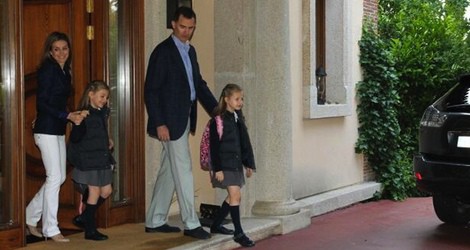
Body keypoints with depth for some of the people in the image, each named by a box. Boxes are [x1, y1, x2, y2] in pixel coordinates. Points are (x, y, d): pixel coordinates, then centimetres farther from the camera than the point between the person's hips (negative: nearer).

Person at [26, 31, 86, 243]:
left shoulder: (65, 72, 14)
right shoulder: (47, 69, -10)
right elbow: (42, 103, -16)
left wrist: (72, 116, 6)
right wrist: (68, 116, -20)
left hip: (58, 130, 9)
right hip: (46, 129, -9)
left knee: (59, 177, 11)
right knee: (55, 176, -7)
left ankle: (31, 217, 23)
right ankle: (50, 229, 0)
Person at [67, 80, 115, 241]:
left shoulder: (103, 113, 9)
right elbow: (74, 138, -21)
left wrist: (107, 141, 12)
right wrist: (78, 124, -35)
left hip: (102, 158, 9)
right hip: (88, 160, -8)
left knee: (106, 191, 12)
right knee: (94, 192, -3)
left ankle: (83, 218, 25)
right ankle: (90, 230, 8)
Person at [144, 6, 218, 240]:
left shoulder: (190, 51, 13)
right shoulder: (163, 51, -11)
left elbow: (199, 84, 17)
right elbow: (151, 91, -14)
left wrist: (217, 110, 6)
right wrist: (159, 123, -19)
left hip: (184, 119, 9)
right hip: (171, 121, -8)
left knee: (169, 170, 13)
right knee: (183, 170, -5)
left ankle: (155, 220, 22)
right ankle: (191, 224, 1)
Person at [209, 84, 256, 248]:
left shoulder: (239, 118, 11)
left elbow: (245, 143, 16)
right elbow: (214, 146, -15)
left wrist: (249, 163, 15)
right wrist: (217, 169, -18)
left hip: (236, 164, 8)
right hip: (224, 164, -8)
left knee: (233, 196, 13)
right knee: (235, 195, -11)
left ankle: (216, 225, 27)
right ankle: (238, 233, -5)